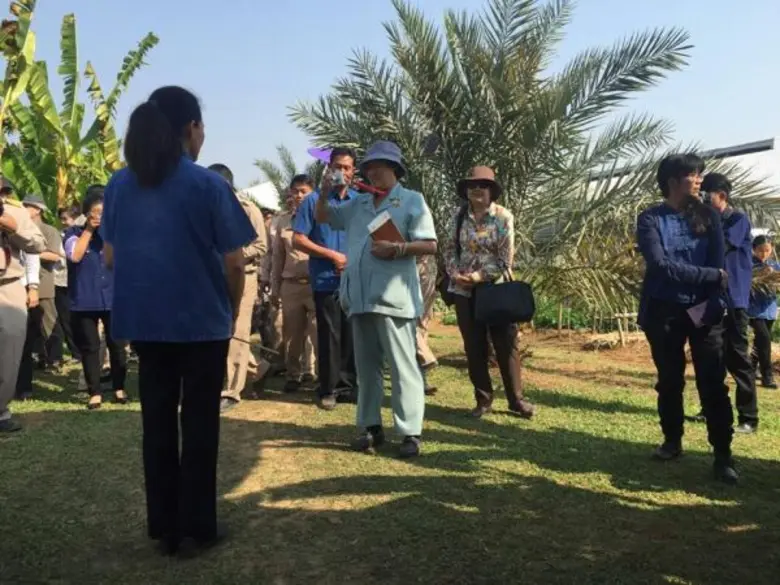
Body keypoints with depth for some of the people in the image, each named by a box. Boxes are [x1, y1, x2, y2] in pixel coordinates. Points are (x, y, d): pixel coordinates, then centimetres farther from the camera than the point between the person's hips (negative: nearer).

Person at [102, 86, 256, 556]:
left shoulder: (120, 184, 5)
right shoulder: (208, 184, -10)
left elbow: (112, 256, 11)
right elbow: (234, 261, -10)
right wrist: (233, 309, 5)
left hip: (142, 319, 5)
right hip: (201, 320, -4)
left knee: (158, 421, 12)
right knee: (199, 424, 6)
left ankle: (164, 527, 20)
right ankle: (196, 529, 13)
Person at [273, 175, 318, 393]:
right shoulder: (283, 220, 11)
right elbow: (278, 256, 13)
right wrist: (275, 288, 12)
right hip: (290, 285, 4)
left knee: (319, 333, -3)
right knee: (292, 333, 10)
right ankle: (294, 374, 24)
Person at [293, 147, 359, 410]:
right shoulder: (314, 200, 0)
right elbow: (299, 240, -3)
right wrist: (333, 255, -10)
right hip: (326, 279, -3)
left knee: (351, 334, 7)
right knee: (329, 335, 0)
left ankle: (349, 385, 19)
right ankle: (328, 389, 10)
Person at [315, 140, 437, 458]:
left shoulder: (412, 200, 2)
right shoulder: (358, 203, 18)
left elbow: (429, 245, -5)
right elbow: (323, 217, 26)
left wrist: (395, 249, -18)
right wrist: (325, 193, 7)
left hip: (393, 298, -6)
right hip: (360, 298, 6)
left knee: (402, 366, -4)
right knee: (366, 366, 11)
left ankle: (410, 432, 1)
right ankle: (371, 426, 21)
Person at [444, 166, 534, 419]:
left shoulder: (503, 217, -6)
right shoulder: (460, 216, 5)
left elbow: (506, 259, -10)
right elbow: (450, 249, 8)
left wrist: (479, 276, -16)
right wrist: (455, 274, -9)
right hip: (464, 291, 3)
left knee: (506, 345, 2)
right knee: (474, 347, 8)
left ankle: (516, 399, 15)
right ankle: (483, 400, 19)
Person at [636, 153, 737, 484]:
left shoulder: (708, 217, 7)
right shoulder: (651, 220, -2)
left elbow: (718, 265, -1)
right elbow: (661, 266, -14)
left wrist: (708, 305, -13)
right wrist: (711, 275, -14)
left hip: (704, 310, 1)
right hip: (664, 311, -1)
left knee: (712, 383, -3)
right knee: (669, 380, 10)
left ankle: (723, 455, 3)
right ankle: (672, 441, 26)